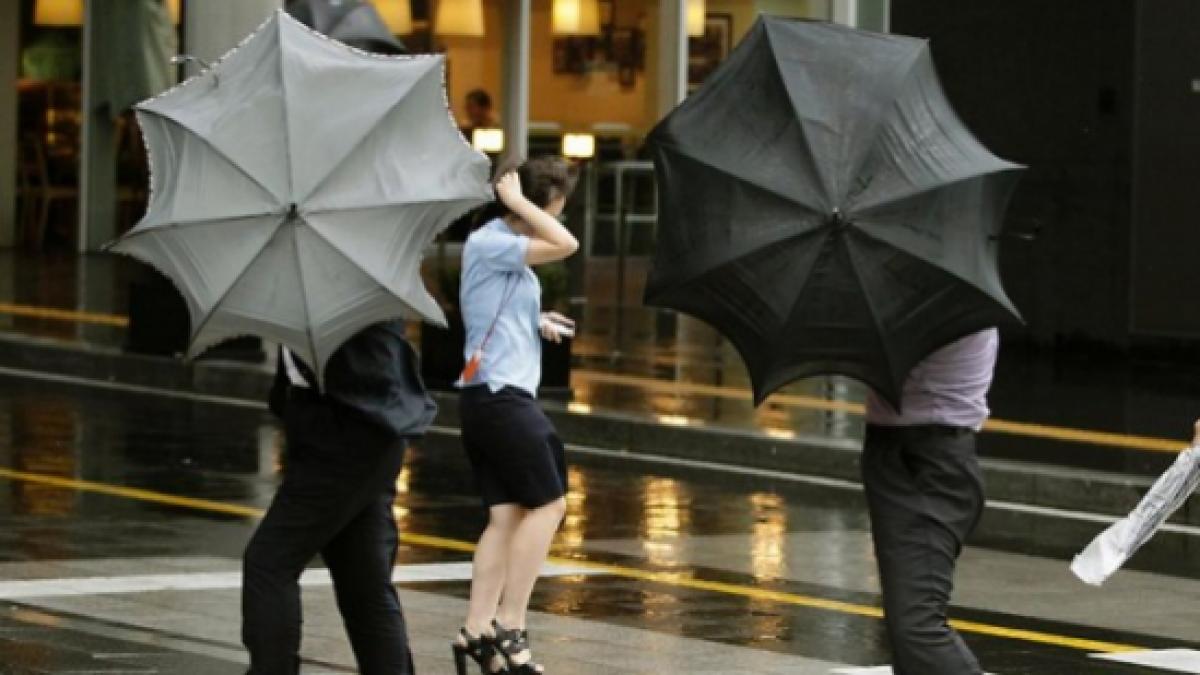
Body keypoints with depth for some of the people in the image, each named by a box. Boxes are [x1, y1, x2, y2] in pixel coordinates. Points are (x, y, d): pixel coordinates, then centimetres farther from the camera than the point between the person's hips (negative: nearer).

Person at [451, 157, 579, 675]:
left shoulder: (511, 253, 17)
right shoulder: (487, 243, -13)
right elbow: (565, 245, -24)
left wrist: (536, 323, 14)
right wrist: (517, 202, -14)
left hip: (488, 398, 10)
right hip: (499, 394, -10)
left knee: (506, 513, 5)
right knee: (547, 502, -6)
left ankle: (477, 632, 2)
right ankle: (509, 628, -6)